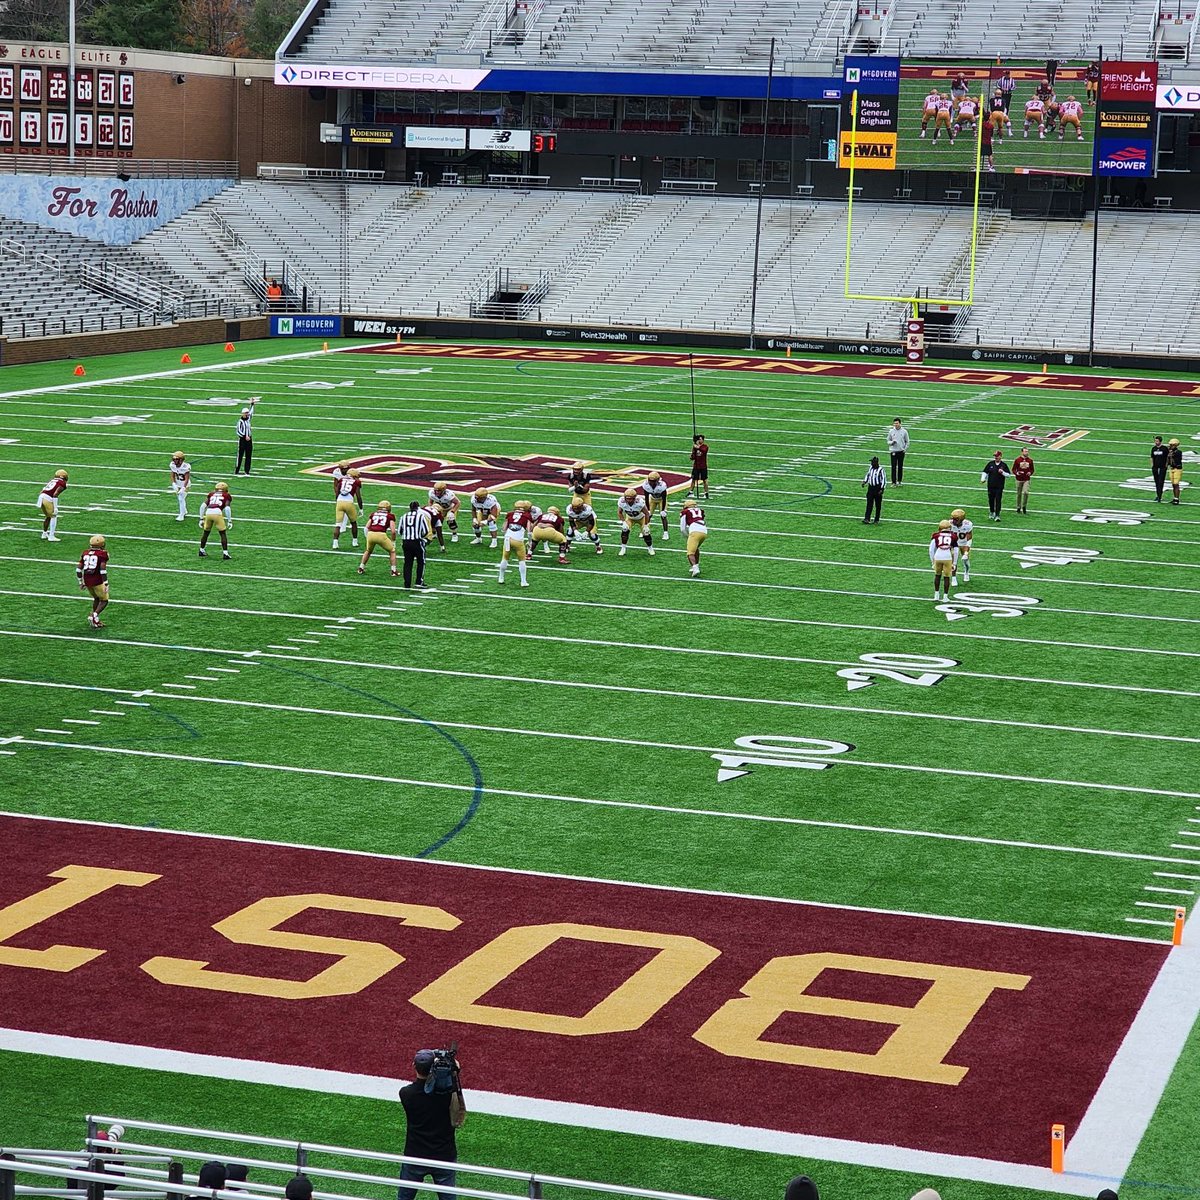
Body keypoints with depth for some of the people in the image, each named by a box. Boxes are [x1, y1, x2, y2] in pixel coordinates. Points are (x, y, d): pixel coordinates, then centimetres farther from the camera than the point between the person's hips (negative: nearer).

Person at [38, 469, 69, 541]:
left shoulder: (52, 481, 25)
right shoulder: (62, 483, 2)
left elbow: (41, 492, 23)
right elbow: (55, 494, -11)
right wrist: (55, 507, -11)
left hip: (41, 497, 7)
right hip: (48, 499, -7)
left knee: (48, 516, 24)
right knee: (53, 517, 6)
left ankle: (44, 534, 33)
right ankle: (51, 536, 4)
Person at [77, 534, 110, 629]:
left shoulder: (85, 553, 9)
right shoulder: (102, 554, -7)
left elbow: (79, 569, 9)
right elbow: (103, 569, -16)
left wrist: (81, 583, 19)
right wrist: (106, 584, -14)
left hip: (87, 581, 5)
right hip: (97, 581, -5)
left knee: (96, 598, 26)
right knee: (104, 601, 10)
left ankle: (94, 618, 16)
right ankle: (95, 616, -13)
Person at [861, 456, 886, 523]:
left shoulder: (880, 469, -11)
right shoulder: (870, 468, 7)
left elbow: (884, 480, -10)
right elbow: (867, 475, 24)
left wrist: (881, 489, -16)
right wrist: (864, 482, 8)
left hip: (878, 488, -5)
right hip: (871, 487, 5)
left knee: (878, 505, 4)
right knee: (869, 504, -3)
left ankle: (876, 520, 13)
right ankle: (867, 519, -8)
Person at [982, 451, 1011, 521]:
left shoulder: (1004, 465, 1)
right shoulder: (990, 464, 6)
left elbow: (1008, 475, 2)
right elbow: (985, 472, 10)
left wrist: (1002, 472, -16)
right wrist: (983, 479, -6)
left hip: (999, 487, -3)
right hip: (991, 486, 3)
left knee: (998, 501, -7)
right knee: (991, 500, 11)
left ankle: (997, 515, -6)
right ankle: (991, 513, 31)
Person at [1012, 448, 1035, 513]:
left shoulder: (1030, 460, 4)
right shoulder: (1017, 460, -3)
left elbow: (1032, 469, 15)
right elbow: (1013, 469, 1)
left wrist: (1030, 473, -7)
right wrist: (1016, 473, -19)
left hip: (1027, 479, 1)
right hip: (1019, 479, -1)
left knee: (1026, 492, -15)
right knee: (1019, 494, 6)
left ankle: (1024, 506, 5)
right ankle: (1018, 507, 21)